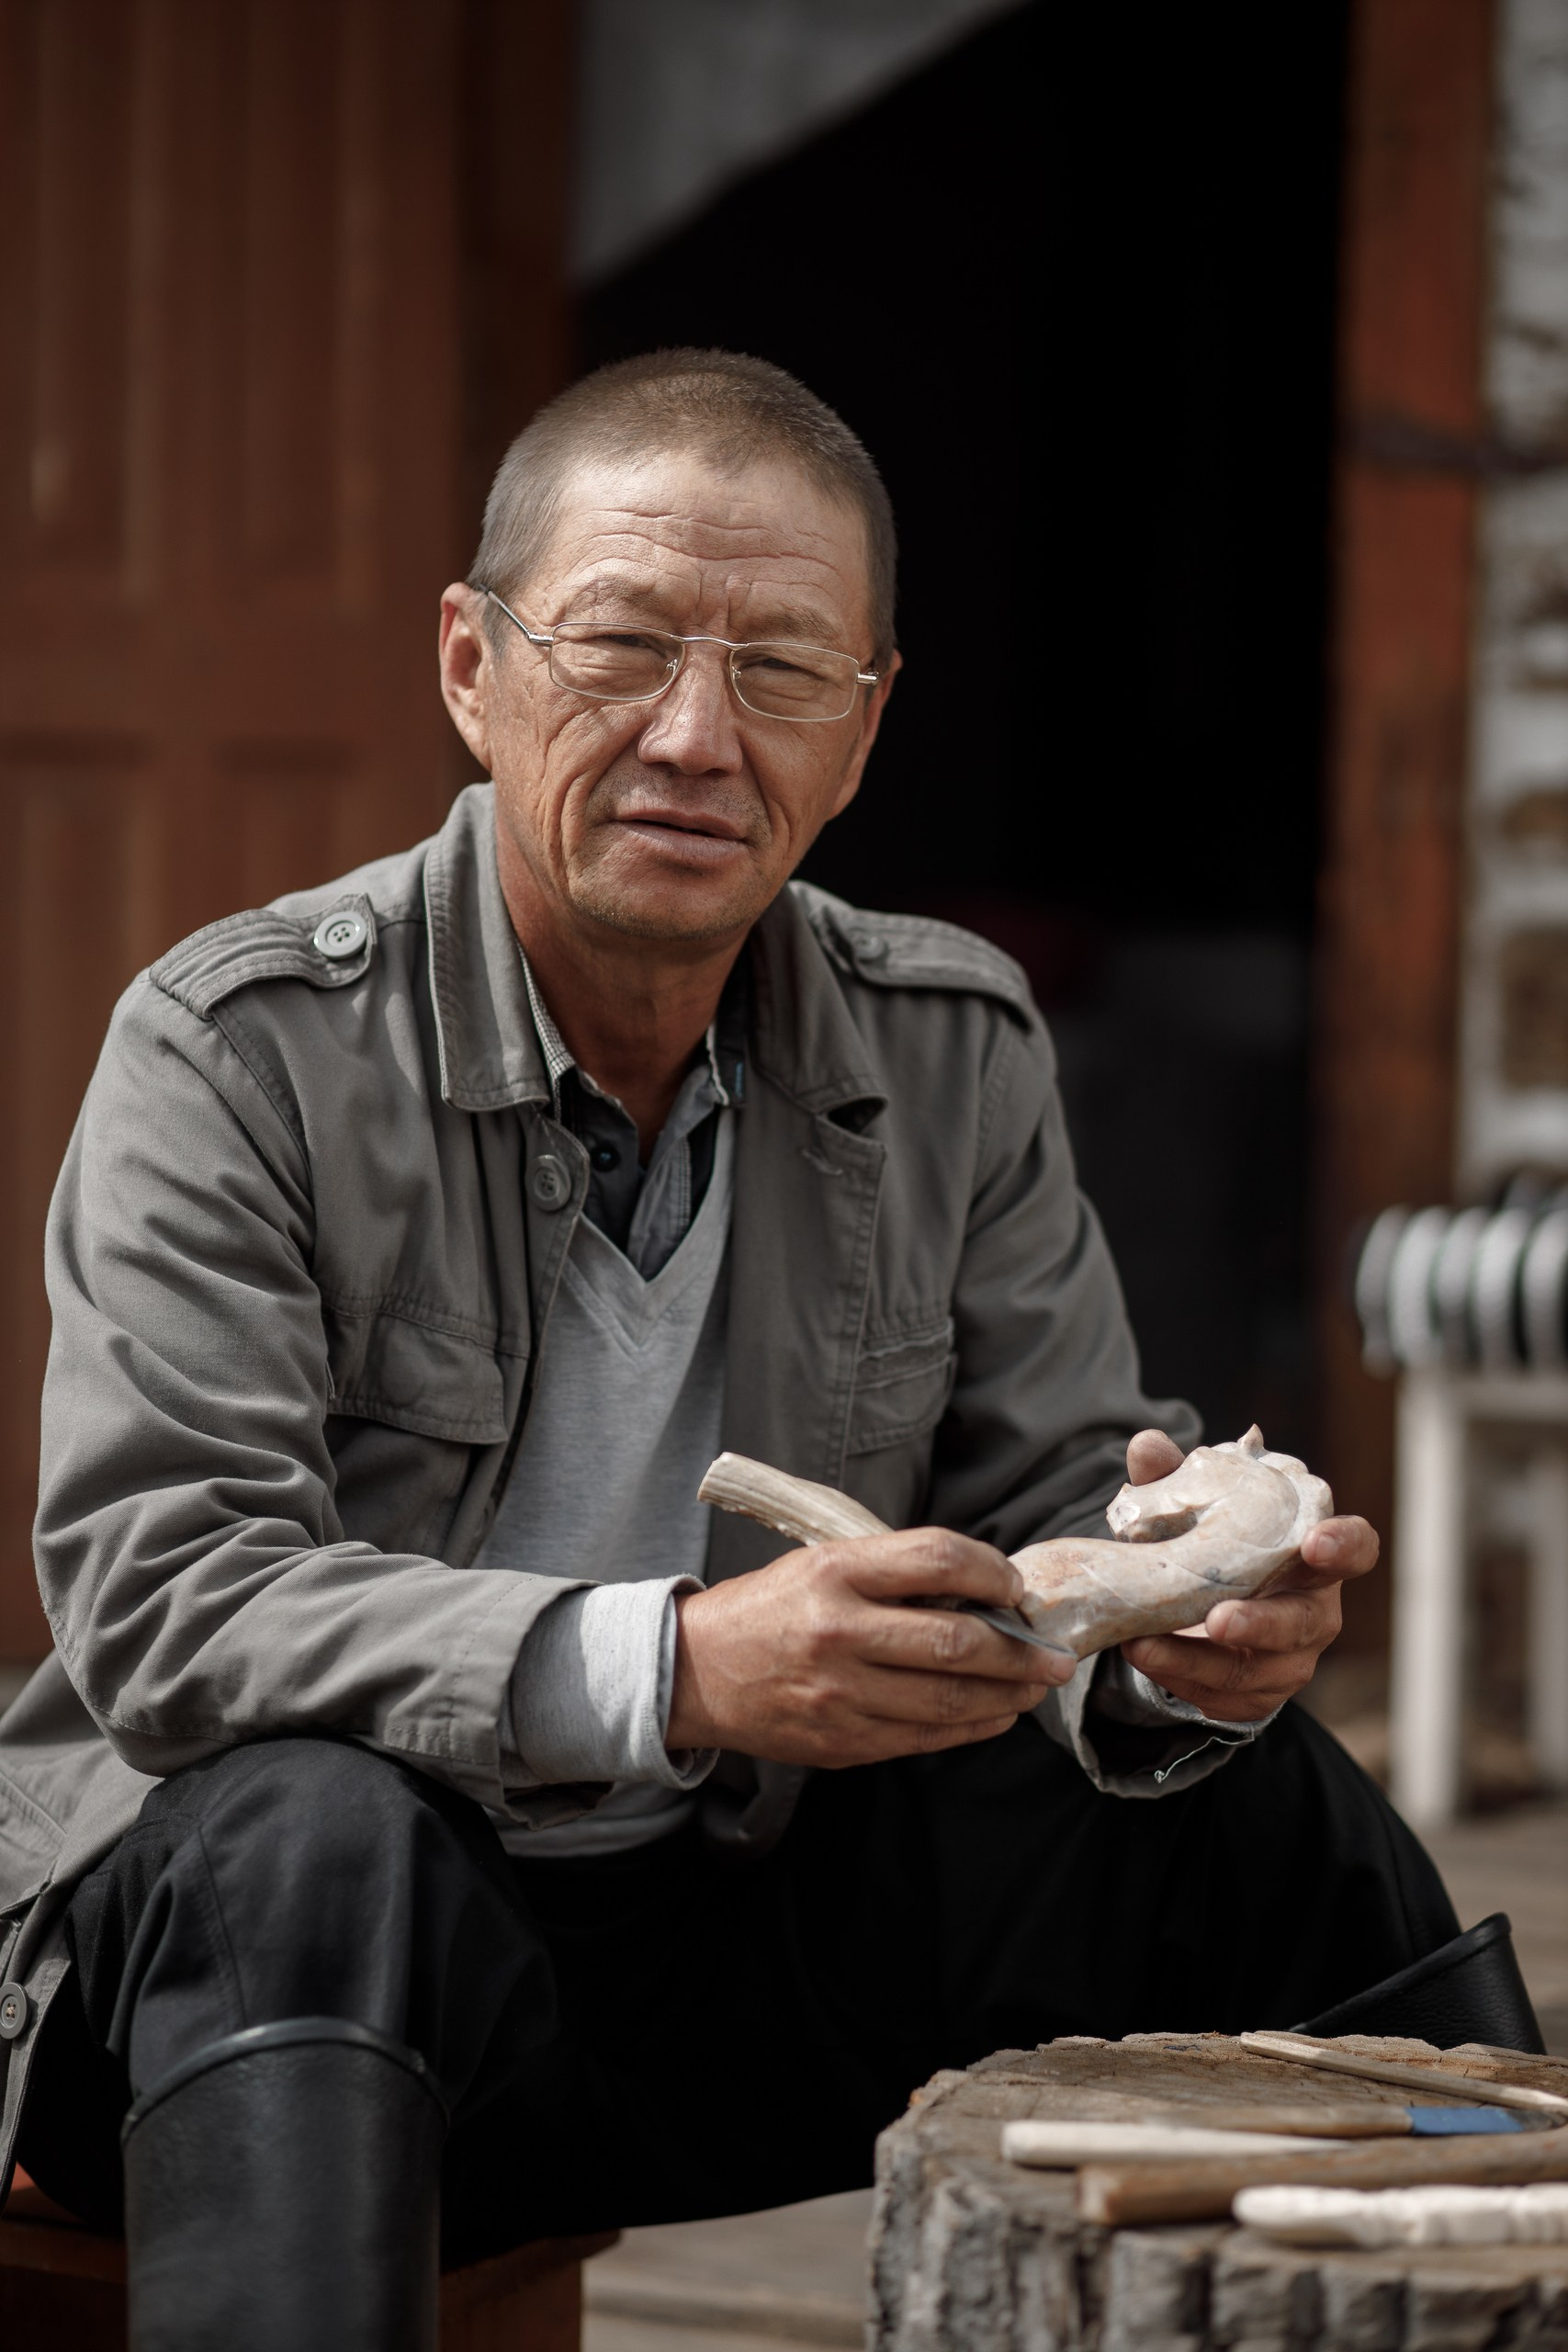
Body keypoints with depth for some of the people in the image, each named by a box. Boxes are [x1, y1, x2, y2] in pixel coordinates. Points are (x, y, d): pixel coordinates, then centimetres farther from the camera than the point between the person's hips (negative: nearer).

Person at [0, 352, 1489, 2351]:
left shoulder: (959, 1051, 3)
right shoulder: (239, 1047, -13)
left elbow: (1050, 1509, 3)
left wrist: (1178, 1647, -24)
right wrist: (673, 1667, -37)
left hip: (739, 1914, 5)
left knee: (1253, 1812, -9)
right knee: (312, 1836, -37)